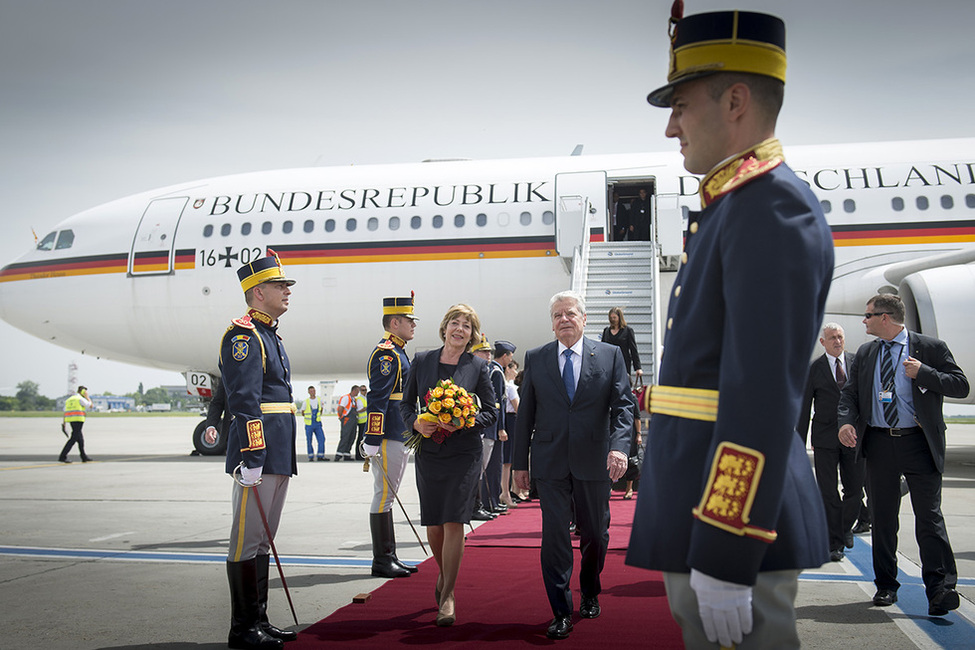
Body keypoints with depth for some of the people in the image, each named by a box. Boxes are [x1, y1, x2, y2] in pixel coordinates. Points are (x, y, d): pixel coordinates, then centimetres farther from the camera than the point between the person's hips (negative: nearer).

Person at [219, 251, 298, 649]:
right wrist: (250, 459, -24)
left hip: (279, 455, 10)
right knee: (248, 540, -3)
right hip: (259, 455, -10)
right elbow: (244, 403, -19)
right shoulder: (243, 335, -10)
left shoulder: (270, 336, 20)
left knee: (262, 539, 13)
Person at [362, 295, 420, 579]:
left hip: (400, 438, 10)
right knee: (384, 496, -4)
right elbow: (377, 399, -19)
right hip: (390, 439, -10)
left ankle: (389, 557, 19)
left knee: (387, 496, 13)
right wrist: (373, 441, -23)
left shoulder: (397, 353, 19)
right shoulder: (386, 353, -13)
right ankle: (382, 562, 1)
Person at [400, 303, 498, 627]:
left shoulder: (478, 367, 0)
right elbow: (406, 403, 11)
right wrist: (416, 423, -9)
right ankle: (444, 572, 37)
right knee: (433, 524, 8)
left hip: (464, 454, -2)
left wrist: (463, 423, -15)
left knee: (453, 521, -8)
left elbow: (491, 411, 2)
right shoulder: (422, 360, 5)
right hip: (428, 452, 2)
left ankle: (447, 595, 4)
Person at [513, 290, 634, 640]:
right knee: (554, 535, -4)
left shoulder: (610, 355, 3)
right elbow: (526, 413, 8)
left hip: (594, 462, 0)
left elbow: (623, 405, -3)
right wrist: (520, 461, 6)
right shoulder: (535, 358, 6)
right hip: (550, 463, 0)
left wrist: (619, 446, -18)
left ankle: (590, 594, 37)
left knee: (595, 534, 12)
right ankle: (561, 613, 6)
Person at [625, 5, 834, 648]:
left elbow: (765, 397, -23)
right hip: (700, 502, 10)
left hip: (736, 518, -10)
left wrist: (724, 561, -23)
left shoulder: (776, 208, -16)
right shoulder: (732, 208, 16)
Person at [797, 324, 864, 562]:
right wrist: (800, 443, 0)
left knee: (855, 489, 5)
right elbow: (804, 407, 3)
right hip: (825, 439, -2)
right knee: (828, 493, 1)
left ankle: (846, 527, 33)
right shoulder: (814, 369, 1)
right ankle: (834, 544, 11)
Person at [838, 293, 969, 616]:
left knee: (929, 514, -8)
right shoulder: (865, 353, 13)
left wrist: (923, 372, -16)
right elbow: (849, 392, 13)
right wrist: (846, 421, -6)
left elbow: (961, 386, -3)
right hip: (878, 442, 4)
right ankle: (886, 586, 20)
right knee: (882, 516, 9)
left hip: (919, 443, -4)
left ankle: (940, 589, -7)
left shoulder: (931, 347, -1)